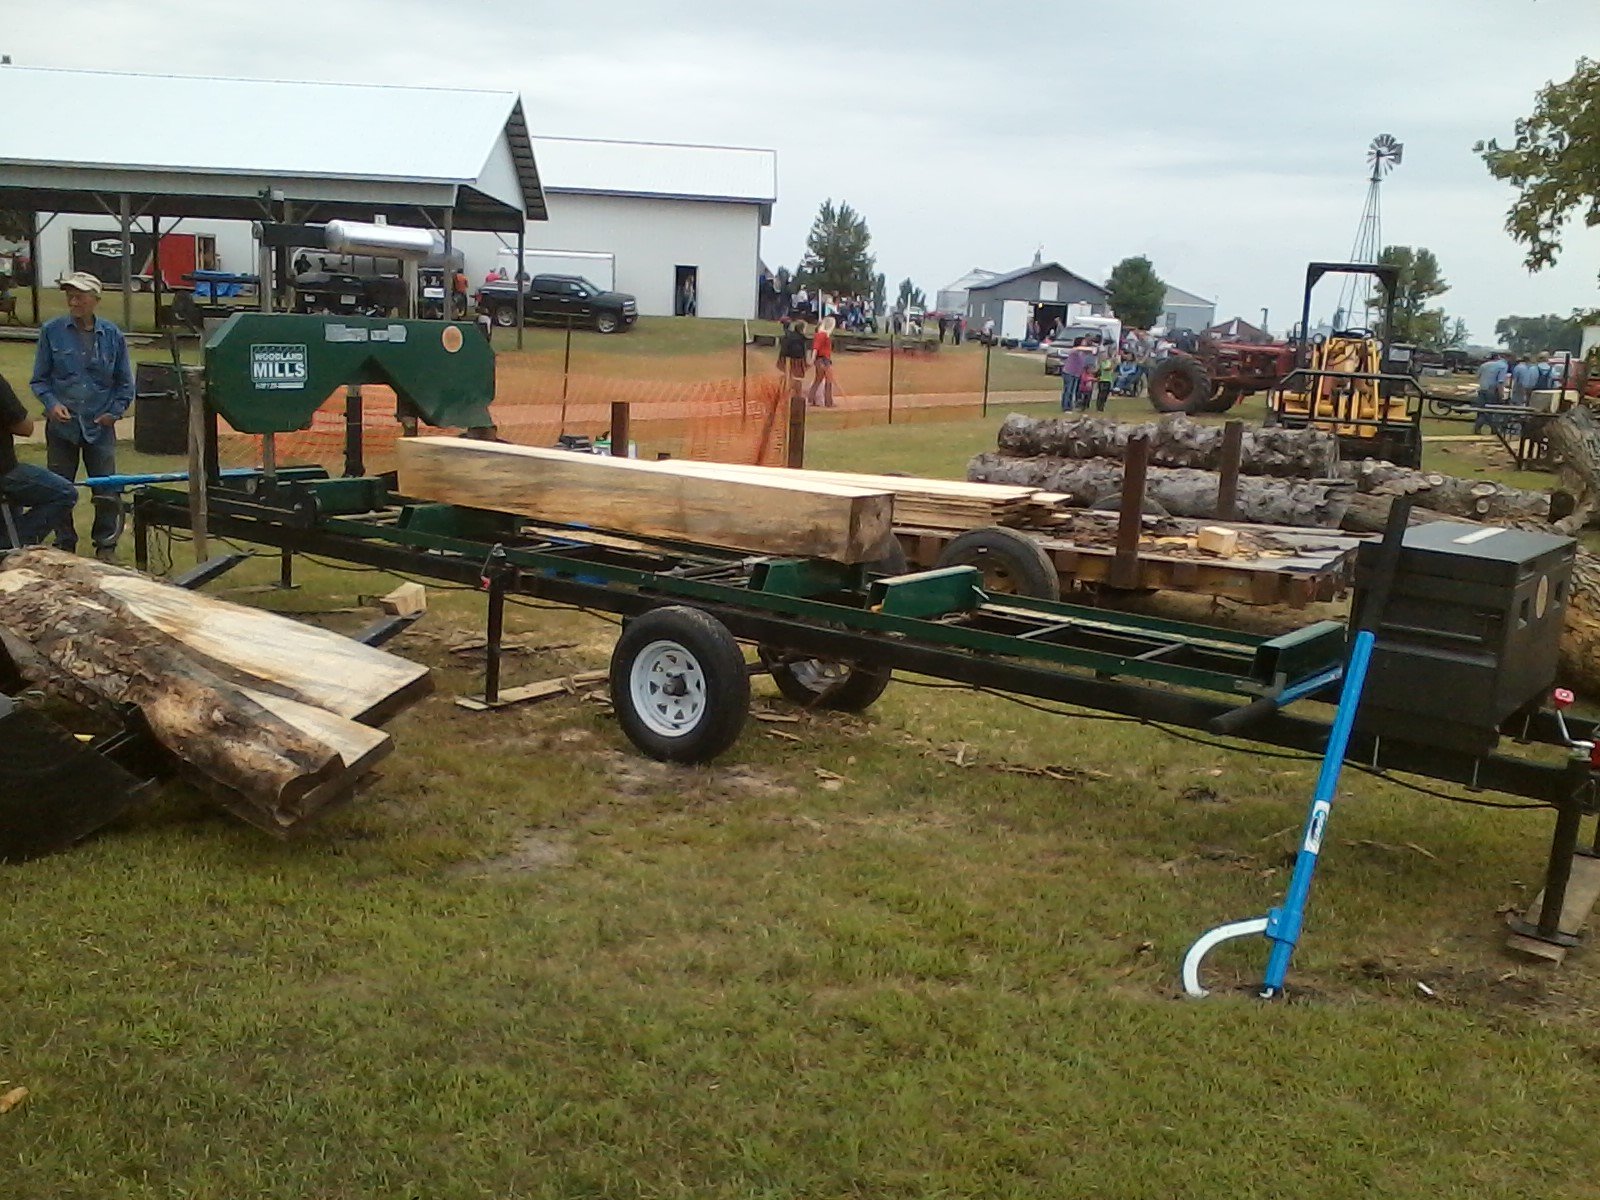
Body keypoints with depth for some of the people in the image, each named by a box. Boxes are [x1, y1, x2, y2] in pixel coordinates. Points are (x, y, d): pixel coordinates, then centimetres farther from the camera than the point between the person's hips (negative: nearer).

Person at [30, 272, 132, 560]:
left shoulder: (112, 335, -1)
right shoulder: (51, 332, -3)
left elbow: (125, 383, 8)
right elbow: (39, 379, 2)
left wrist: (115, 411, -4)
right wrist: (52, 404, -14)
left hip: (100, 427, 0)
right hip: (61, 425, 0)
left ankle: (106, 544, 19)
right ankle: (65, 544, 23)